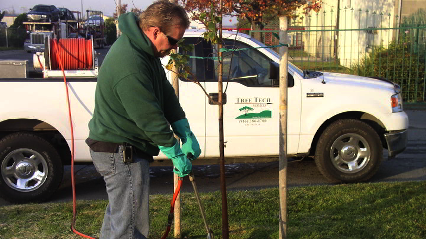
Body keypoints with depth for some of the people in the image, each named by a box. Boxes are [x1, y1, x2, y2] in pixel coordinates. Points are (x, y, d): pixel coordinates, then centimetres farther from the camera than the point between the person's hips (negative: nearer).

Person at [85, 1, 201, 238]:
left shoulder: (145, 49, 4)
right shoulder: (129, 63, -29)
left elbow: (166, 94, 9)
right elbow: (150, 118, -25)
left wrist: (187, 135, 4)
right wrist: (177, 155, -14)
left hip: (119, 150, 11)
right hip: (122, 153, -11)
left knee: (118, 214, 26)